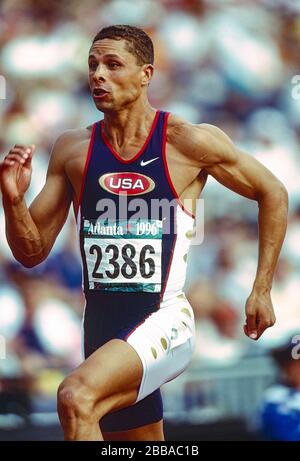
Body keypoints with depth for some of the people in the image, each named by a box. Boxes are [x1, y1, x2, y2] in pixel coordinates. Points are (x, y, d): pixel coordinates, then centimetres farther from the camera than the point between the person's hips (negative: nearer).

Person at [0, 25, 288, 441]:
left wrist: (262, 290, 4)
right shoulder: (73, 150, 4)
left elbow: (272, 194, 7)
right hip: (101, 326, 6)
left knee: (76, 398, -31)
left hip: (163, 322, -6)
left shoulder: (190, 142, -6)